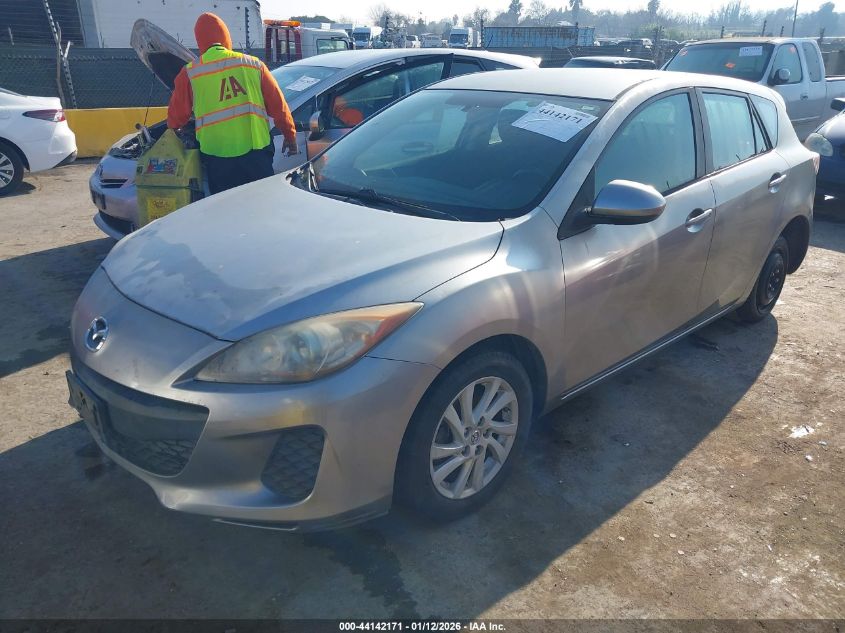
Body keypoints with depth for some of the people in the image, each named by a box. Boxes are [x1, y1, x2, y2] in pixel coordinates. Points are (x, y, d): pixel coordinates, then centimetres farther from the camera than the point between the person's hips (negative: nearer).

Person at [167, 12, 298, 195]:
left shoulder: (189, 74, 3)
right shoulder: (253, 64, 6)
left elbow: (176, 117, 13)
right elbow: (278, 105, 7)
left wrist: (174, 127, 35)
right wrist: (290, 136, 19)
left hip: (217, 155, -1)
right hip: (256, 151, 1)